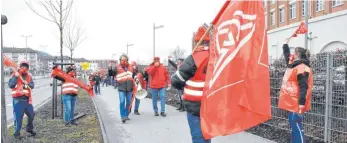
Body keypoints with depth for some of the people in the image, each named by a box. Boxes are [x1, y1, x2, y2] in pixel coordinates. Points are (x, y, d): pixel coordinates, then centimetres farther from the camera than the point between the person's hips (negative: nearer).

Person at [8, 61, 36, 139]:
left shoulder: (28, 76, 9)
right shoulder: (15, 75, -4)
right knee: (18, 117, -2)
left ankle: (29, 129, 34)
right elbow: (10, 85, -15)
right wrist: (15, 77, -23)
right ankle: (16, 133, 11)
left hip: (27, 99, 5)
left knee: (31, 114, 14)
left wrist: (27, 83, -21)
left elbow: (32, 86, -1)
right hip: (18, 100, -5)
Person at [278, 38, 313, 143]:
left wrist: (301, 107, -25)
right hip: (292, 104, 10)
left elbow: (303, 89, -21)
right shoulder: (294, 65, 12)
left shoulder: (302, 68, -15)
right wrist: (286, 42, 32)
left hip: (296, 105, -10)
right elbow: (286, 54, 31)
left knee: (297, 128, -7)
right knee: (294, 127, 15)